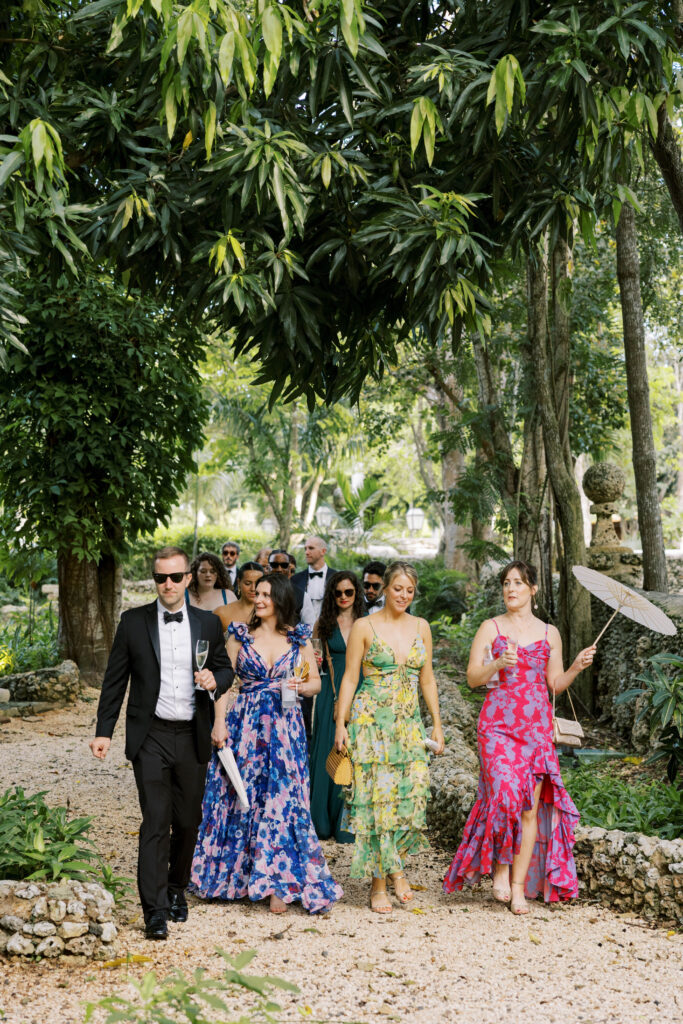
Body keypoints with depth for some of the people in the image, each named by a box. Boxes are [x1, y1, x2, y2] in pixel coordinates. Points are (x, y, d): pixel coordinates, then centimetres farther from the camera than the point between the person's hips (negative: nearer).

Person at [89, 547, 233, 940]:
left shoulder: (208, 624, 5)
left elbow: (226, 669, 15)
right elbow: (115, 680, 4)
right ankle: (156, 910, -7)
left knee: (188, 821, 11)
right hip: (150, 736, -2)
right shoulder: (133, 622, 1)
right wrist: (104, 731, 0)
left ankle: (177, 888, 33)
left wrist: (215, 680, -9)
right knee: (156, 822, -9)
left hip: (192, 738, 3)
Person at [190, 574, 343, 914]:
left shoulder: (299, 638, 4)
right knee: (240, 796, 4)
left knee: (281, 800, -4)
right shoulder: (240, 634, 3)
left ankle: (277, 883, 2)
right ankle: (235, 875, 19)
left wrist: (299, 687, -14)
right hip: (245, 725, 0)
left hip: (284, 727, 0)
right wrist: (219, 722, -8)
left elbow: (315, 681, 8)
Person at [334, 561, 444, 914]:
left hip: (409, 724, 3)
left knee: (412, 793, -7)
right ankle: (378, 882, 5)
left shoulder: (421, 627, 11)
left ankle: (396, 865, 15)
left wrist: (437, 723, 11)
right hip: (371, 722, -3)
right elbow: (350, 678, 0)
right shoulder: (364, 627, 0)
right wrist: (340, 723, -6)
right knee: (376, 797, -4)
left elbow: (427, 678, 15)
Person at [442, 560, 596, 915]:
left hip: (537, 724, 2)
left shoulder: (549, 633, 12)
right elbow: (473, 678, 2)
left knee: (531, 804, -2)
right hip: (498, 722, -2)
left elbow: (556, 684, 14)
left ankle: (520, 885, 5)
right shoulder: (491, 628, 6)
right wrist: (498, 664, -16)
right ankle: (501, 867, 1)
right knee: (505, 792, -19)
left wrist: (577, 666, -3)